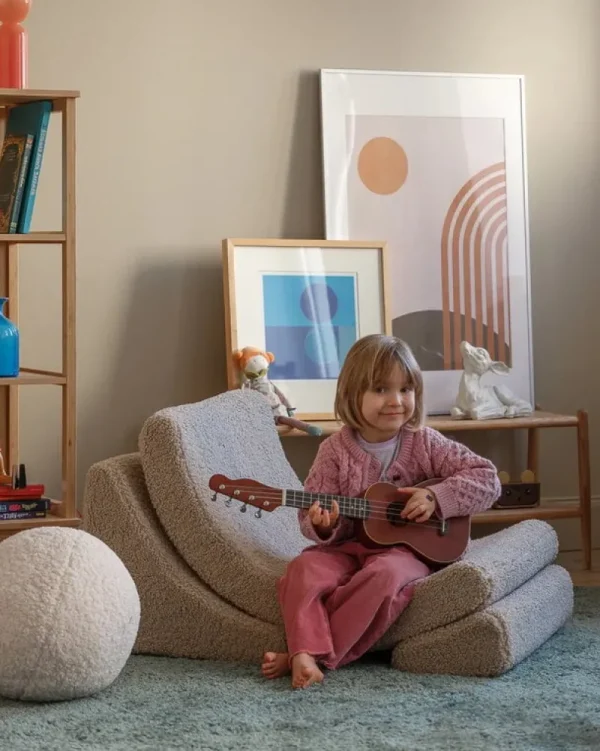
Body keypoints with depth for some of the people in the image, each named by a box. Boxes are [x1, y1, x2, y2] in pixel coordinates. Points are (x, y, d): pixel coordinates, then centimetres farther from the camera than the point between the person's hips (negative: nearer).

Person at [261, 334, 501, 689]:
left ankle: (313, 655, -28)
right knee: (305, 568, -28)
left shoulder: (425, 444, -3)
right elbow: (312, 514, -1)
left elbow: (487, 479, -4)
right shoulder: (336, 450, -1)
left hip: (406, 548, -1)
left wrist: (436, 497, -18)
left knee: (386, 575, -34)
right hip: (350, 547, 2)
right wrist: (322, 527, -26)